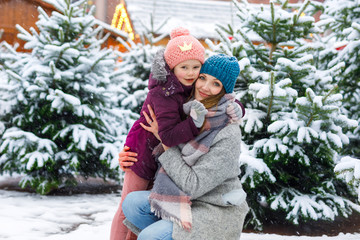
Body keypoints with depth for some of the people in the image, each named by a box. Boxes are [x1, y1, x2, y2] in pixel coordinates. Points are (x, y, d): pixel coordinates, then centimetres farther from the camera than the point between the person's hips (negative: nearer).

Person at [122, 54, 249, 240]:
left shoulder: (228, 135, -21)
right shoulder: (190, 114, 1)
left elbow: (193, 185, -22)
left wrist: (164, 140, -17)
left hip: (217, 211, -7)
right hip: (185, 200, 7)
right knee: (132, 202, -12)